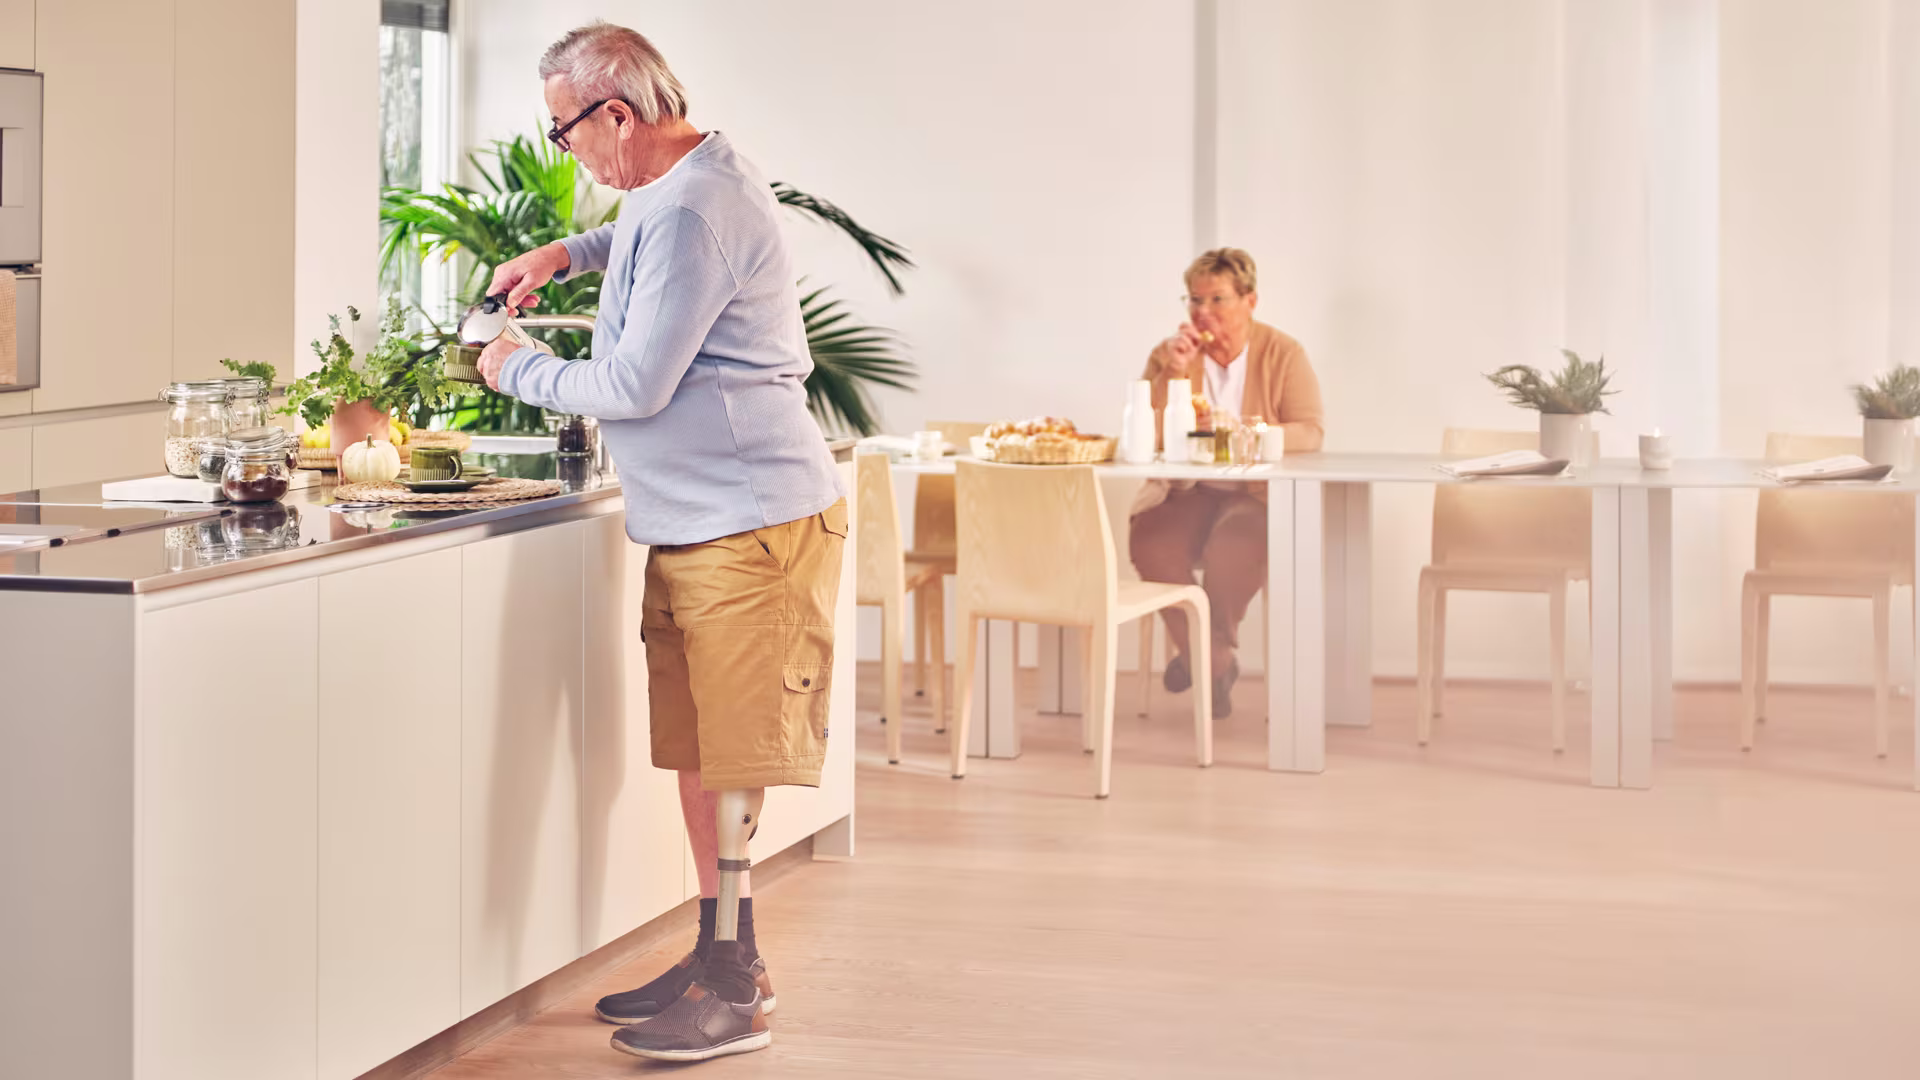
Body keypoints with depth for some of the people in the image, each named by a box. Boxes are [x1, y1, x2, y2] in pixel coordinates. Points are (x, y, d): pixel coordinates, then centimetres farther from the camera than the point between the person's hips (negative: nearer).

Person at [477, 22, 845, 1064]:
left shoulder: (692, 215, -20)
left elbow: (635, 386, -19)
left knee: (725, 756, -6)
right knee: (694, 747, 12)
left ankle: (733, 993, 0)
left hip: (749, 520, -10)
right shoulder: (684, 178, 14)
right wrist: (566, 254, 25)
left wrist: (519, 372, -3)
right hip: (694, 519, 10)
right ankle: (721, 957, 21)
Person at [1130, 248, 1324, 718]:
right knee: (1149, 537, -29)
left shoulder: (1283, 355, 1)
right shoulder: (1169, 354, 6)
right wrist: (1173, 374, -14)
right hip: (1186, 492, 3)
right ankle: (1216, 661, -10)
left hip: (1257, 494, -3)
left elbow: (1310, 433, -8)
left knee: (1233, 545, -35)